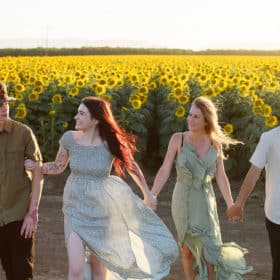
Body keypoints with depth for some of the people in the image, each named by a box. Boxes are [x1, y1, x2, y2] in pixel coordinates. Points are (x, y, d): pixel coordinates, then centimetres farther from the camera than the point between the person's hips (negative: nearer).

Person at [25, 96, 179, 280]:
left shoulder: (112, 143, -12)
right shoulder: (69, 138, -8)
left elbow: (131, 166, 6)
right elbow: (58, 167, 7)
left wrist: (147, 194, 16)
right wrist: (34, 165, -12)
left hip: (102, 211, 0)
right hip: (76, 210, 1)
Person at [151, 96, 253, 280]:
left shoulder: (215, 143, -3)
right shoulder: (178, 138, -10)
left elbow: (221, 178, 1)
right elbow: (165, 171, -9)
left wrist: (231, 206, -3)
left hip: (205, 203, 1)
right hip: (183, 202, -1)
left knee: (207, 252, -7)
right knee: (187, 250, 8)